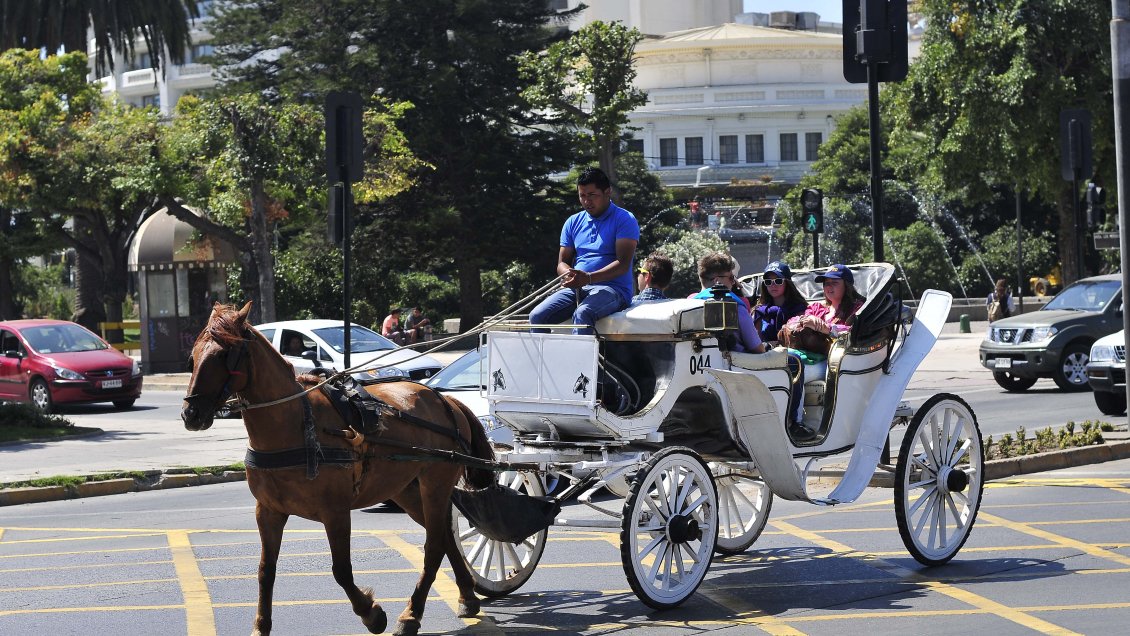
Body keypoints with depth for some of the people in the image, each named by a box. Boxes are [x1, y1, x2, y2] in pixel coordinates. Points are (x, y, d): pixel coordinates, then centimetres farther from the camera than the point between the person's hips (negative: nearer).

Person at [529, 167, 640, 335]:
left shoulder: (624, 219, 0)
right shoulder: (573, 222, 18)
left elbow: (623, 264, -11)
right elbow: (562, 262, 17)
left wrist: (588, 278, -24)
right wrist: (568, 275, -10)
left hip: (613, 288, -6)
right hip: (576, 289, 6)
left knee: (582, 314, -38)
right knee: (537, 316, -19)